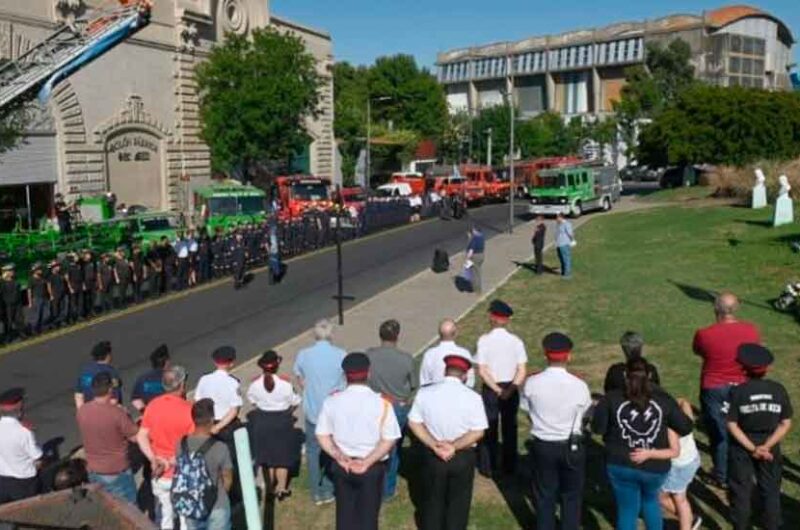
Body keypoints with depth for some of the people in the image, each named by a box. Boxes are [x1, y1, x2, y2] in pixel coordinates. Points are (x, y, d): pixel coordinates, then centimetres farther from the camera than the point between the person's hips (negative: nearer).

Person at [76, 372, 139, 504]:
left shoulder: (82, 411, -8)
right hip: (117, 473, -5)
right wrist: (123, 415, -1)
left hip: (94, 472, 6)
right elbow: (135, 437, -14)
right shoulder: (117, 413, -25)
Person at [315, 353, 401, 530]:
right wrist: (367, 462, -14)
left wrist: (339, 457, -8)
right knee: (368, 514, 13)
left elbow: (322, 436, -4)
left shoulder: (332, 401, -8)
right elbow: (389, 440, -16)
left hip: (341, 466, 3)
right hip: (372, 468, -2)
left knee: (345, 513, 19)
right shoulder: (382, 403, -15)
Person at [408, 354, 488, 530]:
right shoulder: (472, 397, -14)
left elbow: (414, 423, -7)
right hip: (463, 457, -1)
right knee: (458, 501, 18)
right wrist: (454, 447, -16)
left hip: (432, 456, 1)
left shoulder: (425, 393, -9)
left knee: (432, 499, 21)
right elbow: (478, 432, -15)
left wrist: (434, 445, -12)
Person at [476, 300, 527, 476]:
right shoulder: (516, 341, -6)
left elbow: (482, 371, -16)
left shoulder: (484, 341, -13)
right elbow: (522, 371, -11)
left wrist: (497, 390, -13)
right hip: (511, 388, 2)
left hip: (490, 389, -2)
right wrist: (509, 390, -14)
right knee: (510, 428, 17)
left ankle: (488, 467, 19)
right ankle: (509, 467, 27)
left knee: (490, 429, 12)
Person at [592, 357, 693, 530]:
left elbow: (598, 428, -4)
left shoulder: (611, 399, -8)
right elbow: (686, 428, 2)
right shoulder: (664, 399, -4)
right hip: (654, 467, 1)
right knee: (650, 499, 31)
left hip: (620, 465, -1)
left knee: (627, 510, 15)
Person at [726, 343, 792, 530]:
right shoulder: (779, 390, -8)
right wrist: (767, 445, -12)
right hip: (771, 447, 2)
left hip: (741, 448, -2)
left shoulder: (738, 391, -14)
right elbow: (786, 424, -8)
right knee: (771, 491, 17)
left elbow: (732, 425, -16)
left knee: (741, 492, 12)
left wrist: (752, 448, -14)